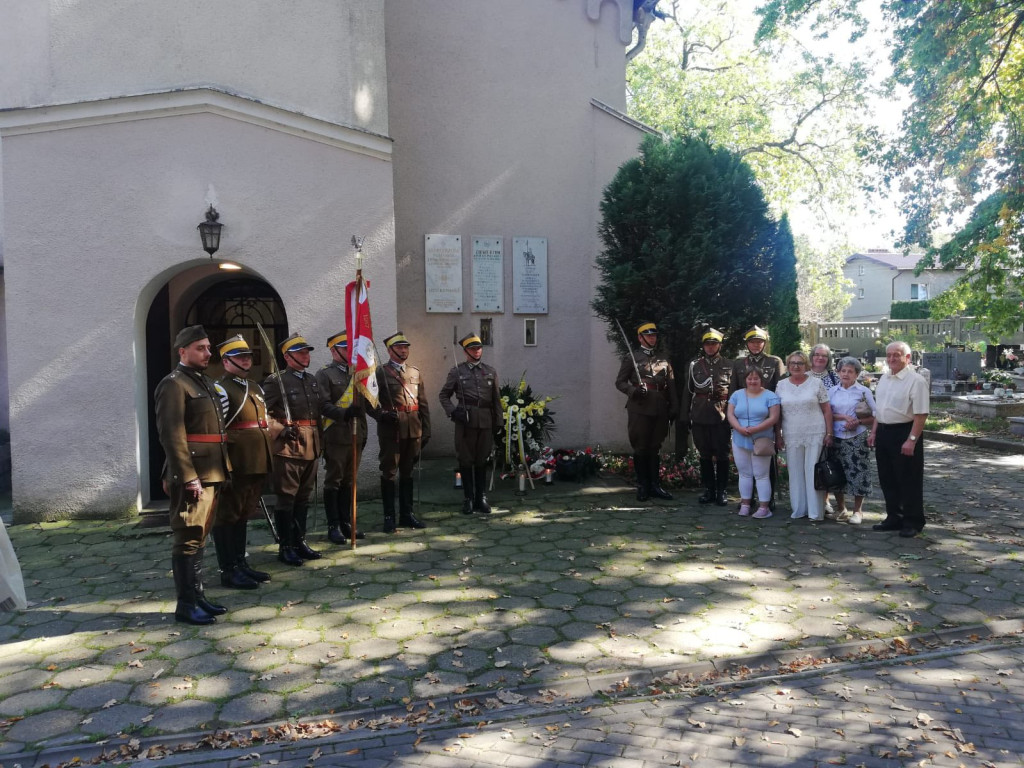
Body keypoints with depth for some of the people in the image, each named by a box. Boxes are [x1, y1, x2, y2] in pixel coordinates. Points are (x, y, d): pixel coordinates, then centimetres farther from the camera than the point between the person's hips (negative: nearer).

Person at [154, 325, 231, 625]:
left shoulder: (206, 381, 18)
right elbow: (172, 435, -17)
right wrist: (189, 477, -22)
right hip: (191, 476, -9)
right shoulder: (174, 384, -10)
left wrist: (222, 469, 16)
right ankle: (186, 605, 7)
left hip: (212, 473, 9)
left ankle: (198, 596, 24)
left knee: (199, 537, 15)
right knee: (187, 539, -1)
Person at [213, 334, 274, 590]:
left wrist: (267, 457, 19)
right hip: (236, 464, -8)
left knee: (244, 514, 17)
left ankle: (241, 564, 27)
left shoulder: (256, 388, 17)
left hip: (258, 463, 9)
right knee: (227, 515, 2)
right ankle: (229, 571, 10)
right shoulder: (221, 389, -9)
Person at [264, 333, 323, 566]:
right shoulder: (275, 380, -6)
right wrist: (283, 430, -20)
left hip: (311, 448, 7)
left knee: (303, 498, 13)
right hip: (288, 448, -7)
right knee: (286, 498, 0)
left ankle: (300, 542, 23)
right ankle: (285, 547, 8)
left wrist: (318, 440, 14)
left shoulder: (312, 380, 15)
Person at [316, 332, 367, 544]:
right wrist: (344, 413, -28)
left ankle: (346, 522, 20)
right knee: (333, 481, 1)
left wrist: (363, 432, 18)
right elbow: (324, 405, -14)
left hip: (355, 437, 6)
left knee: (349, 481, 12)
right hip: (335, 437, -6)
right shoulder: (324, 374, -3)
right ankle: (333, 526, 8)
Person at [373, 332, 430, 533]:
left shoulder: (415, 372, 14)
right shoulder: (380, 372, 0)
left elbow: (423, 404, 14)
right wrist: (382, 415, -19)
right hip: (391, 430, -4)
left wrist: (426, 430, 9)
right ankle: (389, 517, 9)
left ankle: (407, 514, 21)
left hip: (413, 430, 5)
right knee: (389, 473, 1)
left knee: (408, 472, 11)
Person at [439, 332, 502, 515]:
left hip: (486, 422, 2)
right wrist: (453, 412, -8)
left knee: (482, 460, 9)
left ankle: (481, 498, 17)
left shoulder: (491, 372, 12)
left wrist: (498, 423, 9)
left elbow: (496, 399, 13)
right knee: (466, 460, 3)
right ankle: (468, 499, 12)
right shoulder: (456, 372, 4)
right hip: (465, 421, -2)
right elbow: (444, 395, 7)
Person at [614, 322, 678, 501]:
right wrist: (633, 391, -17)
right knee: (640, 449, 1)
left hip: (660, 410, 4)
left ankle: (655, 485, 16)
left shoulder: (664, 360, 16)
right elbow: (620, 382, 1)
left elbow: (671, 387, 13)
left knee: (655, 449, 9)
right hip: (639, 409, -3)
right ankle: (642, 486, 10)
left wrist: (674, 408, 5)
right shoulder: (631, 358, 4)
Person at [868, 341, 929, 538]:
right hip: (884, 432, 8)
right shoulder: (884, 378, 12)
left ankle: (913, 523, 15)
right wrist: (874, 432, 14)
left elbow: (921, 414, -18)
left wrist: (912, 440, -23)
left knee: (909, 481, 2)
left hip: (904, 433, -8)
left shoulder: (916, 380, -13)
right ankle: (894, 518, 28)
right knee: (887, 479, 14)